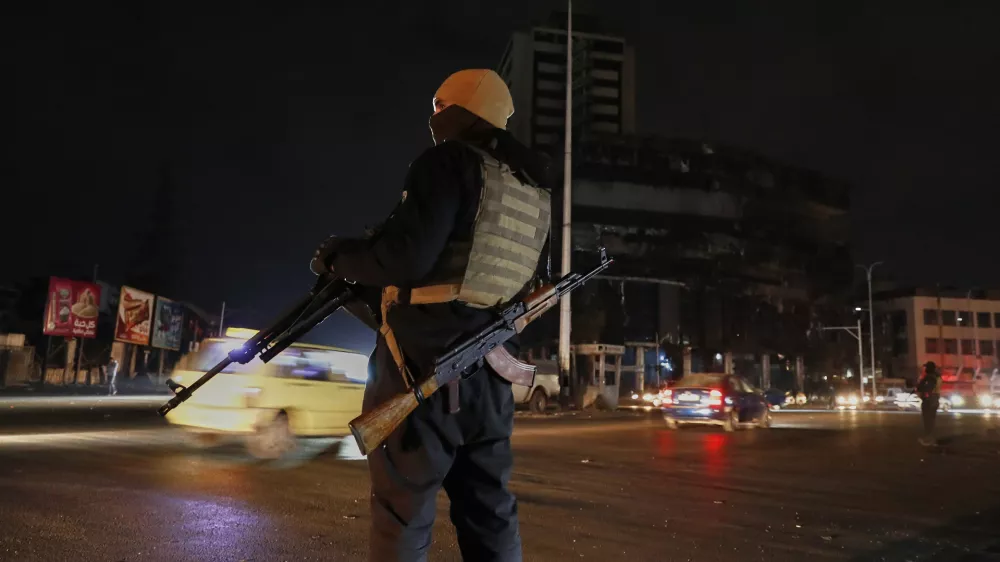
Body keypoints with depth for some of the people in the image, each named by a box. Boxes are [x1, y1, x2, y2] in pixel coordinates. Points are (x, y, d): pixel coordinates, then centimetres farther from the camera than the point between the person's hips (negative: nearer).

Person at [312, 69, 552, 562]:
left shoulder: (449, 161, -7)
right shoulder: (532, 193, 14)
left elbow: (406, 257, -18)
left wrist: (338, 257, 1)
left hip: (426, 363, -7)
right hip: (489, 371, 7)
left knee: (403, 510, 3)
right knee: (490, 512, 13)